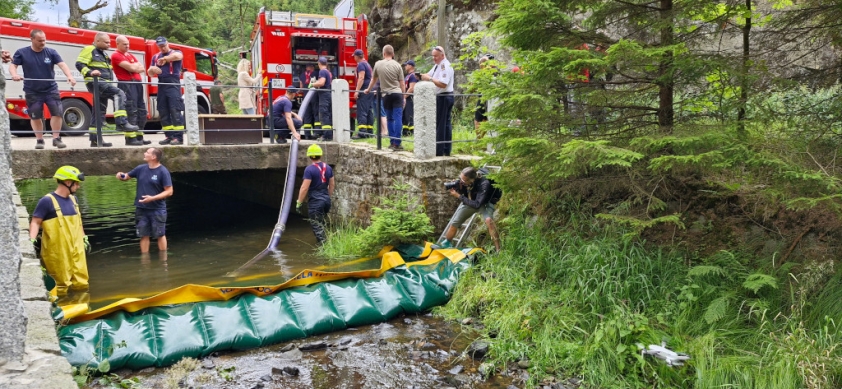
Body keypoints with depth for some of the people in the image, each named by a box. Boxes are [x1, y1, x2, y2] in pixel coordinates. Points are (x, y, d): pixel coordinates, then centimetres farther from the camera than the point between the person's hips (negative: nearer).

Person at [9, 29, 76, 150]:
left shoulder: (51, 52, 0)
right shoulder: (22, 52, 0)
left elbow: (62, 64, -12)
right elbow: (13, 65, -3)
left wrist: (69, 76, -31)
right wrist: (14, 74, -26)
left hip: (51, 89, 0)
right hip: (32, 91, 0)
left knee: (57, 112, -7)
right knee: (35, 116, 4)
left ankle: (56, 138, 3)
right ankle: (39, 140, 15)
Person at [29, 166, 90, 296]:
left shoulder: (73, 199, 12)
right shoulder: (47, 201, -11)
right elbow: (35, 222, -11)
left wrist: (84, 238, 24)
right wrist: (32, 239, -25)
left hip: (76, 249, 7)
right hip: (58, 252, -7)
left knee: (81, 283, 12)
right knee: (60, 286, 1)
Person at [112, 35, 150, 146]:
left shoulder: (130, 55, 23)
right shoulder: (116, 55, -4)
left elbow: (142, 69, 13)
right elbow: (130, 68, -15)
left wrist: (134, 67, -4)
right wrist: (137, 66, 4)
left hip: (137, 83, 9)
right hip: (127, 84, -9)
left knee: (142, 111, 8)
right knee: (131, 111, -12)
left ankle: (139, 137, 13)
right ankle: (130, 138, -11)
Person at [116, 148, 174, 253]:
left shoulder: (163, 171, -13)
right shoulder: (141, 168, 3)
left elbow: (169, 191, -15)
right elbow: (127, 176, 18)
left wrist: (153, 198, -24)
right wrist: (121, 176, -5)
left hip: (157, 210, -5)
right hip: (141, 209, 5)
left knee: (160, 235, 6)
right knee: (144, 235, 11)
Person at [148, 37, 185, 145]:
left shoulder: (175, 52, 5)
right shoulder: (155, 57, 19)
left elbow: (178, 56, -21)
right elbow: (150, 73, 19)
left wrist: (164, 59, -11)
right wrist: (152, 69, -4)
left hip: (173, 84, -6)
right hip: (161, 85, 6)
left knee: (175, 110, -12)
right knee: (163, 112, 4)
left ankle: (179, 137, -13)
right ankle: (169, 136, 10)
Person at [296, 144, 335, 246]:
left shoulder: (309, 169, -14)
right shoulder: (328, 168, 6)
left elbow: (304, 188, -16)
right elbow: (332, 185, 14)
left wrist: (299, 203, -9)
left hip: (315, 201, -7)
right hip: (326, 200, 7)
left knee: (317, 226, 0)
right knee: (321, 224, 21)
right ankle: (324, 242, 26)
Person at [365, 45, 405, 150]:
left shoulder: (378, 64, 5)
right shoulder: (397, 65, 1)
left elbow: (373, 79, 19)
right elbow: (402, 83, 1)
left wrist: (369, 90, 36)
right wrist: (404, 96, 11)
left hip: (386, 95, 2)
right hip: (397, 93, -2)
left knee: (389, 119, 11)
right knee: (398, 118, -4)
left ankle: (392, 142, 14)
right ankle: (397, 143, -8)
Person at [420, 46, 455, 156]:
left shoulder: (445, 66, -16)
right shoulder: (438, 65, 15)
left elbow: (443, 84, -24)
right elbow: (429, 74, 14)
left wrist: (429, 79, -25)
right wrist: (421, 76, -6)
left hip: (443, 97, -10)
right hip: (444, 97, 10)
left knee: (439, 125, -7)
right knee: (446, 123, 12)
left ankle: (439, 151, -4)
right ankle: (447, 150, 18)